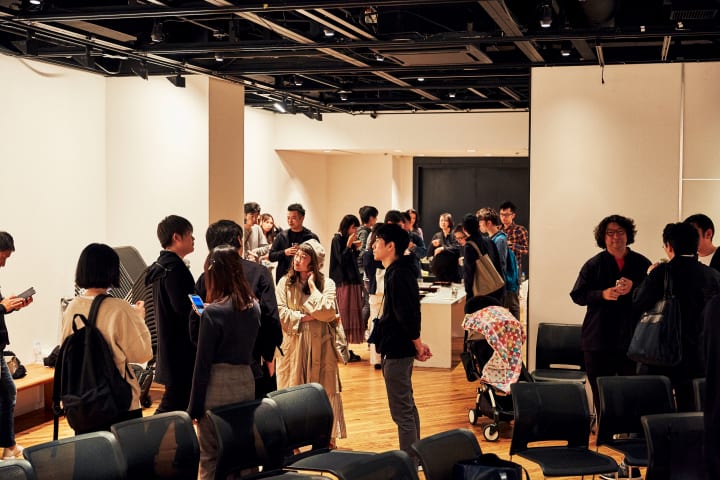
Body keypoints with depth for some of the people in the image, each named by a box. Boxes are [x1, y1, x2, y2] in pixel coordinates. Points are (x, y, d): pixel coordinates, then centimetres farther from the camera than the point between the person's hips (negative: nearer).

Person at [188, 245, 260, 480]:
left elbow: (203, 362, -11)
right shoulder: (253, 305, 5)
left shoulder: (213, 311, -13)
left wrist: (194, 406, -5)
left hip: (219, 384, -6)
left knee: (210, 458, 3)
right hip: (246, 381, 6)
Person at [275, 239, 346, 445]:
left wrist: (312, 286, -9)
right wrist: (304, 317, -12)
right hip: (293, 344, 1)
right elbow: (280, 313, -6)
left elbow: (327, 312, -14)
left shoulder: (326, 283, -1)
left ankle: (327, 435, 12)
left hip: (319, 345, -1)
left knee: (323, 389, 4)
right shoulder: (285, 282, 2)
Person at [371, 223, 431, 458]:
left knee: (401, 412, -6)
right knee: (407, 406, 19)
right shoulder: (400, 271, 11)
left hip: (396, 351, -11)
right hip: (399, 348, 11)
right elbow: (409, 313, 16)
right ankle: (415, 458, 29)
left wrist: (417, 344, -13)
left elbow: (408, 315, -24)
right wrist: (417, 343, 13)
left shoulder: (398, 275, -21)